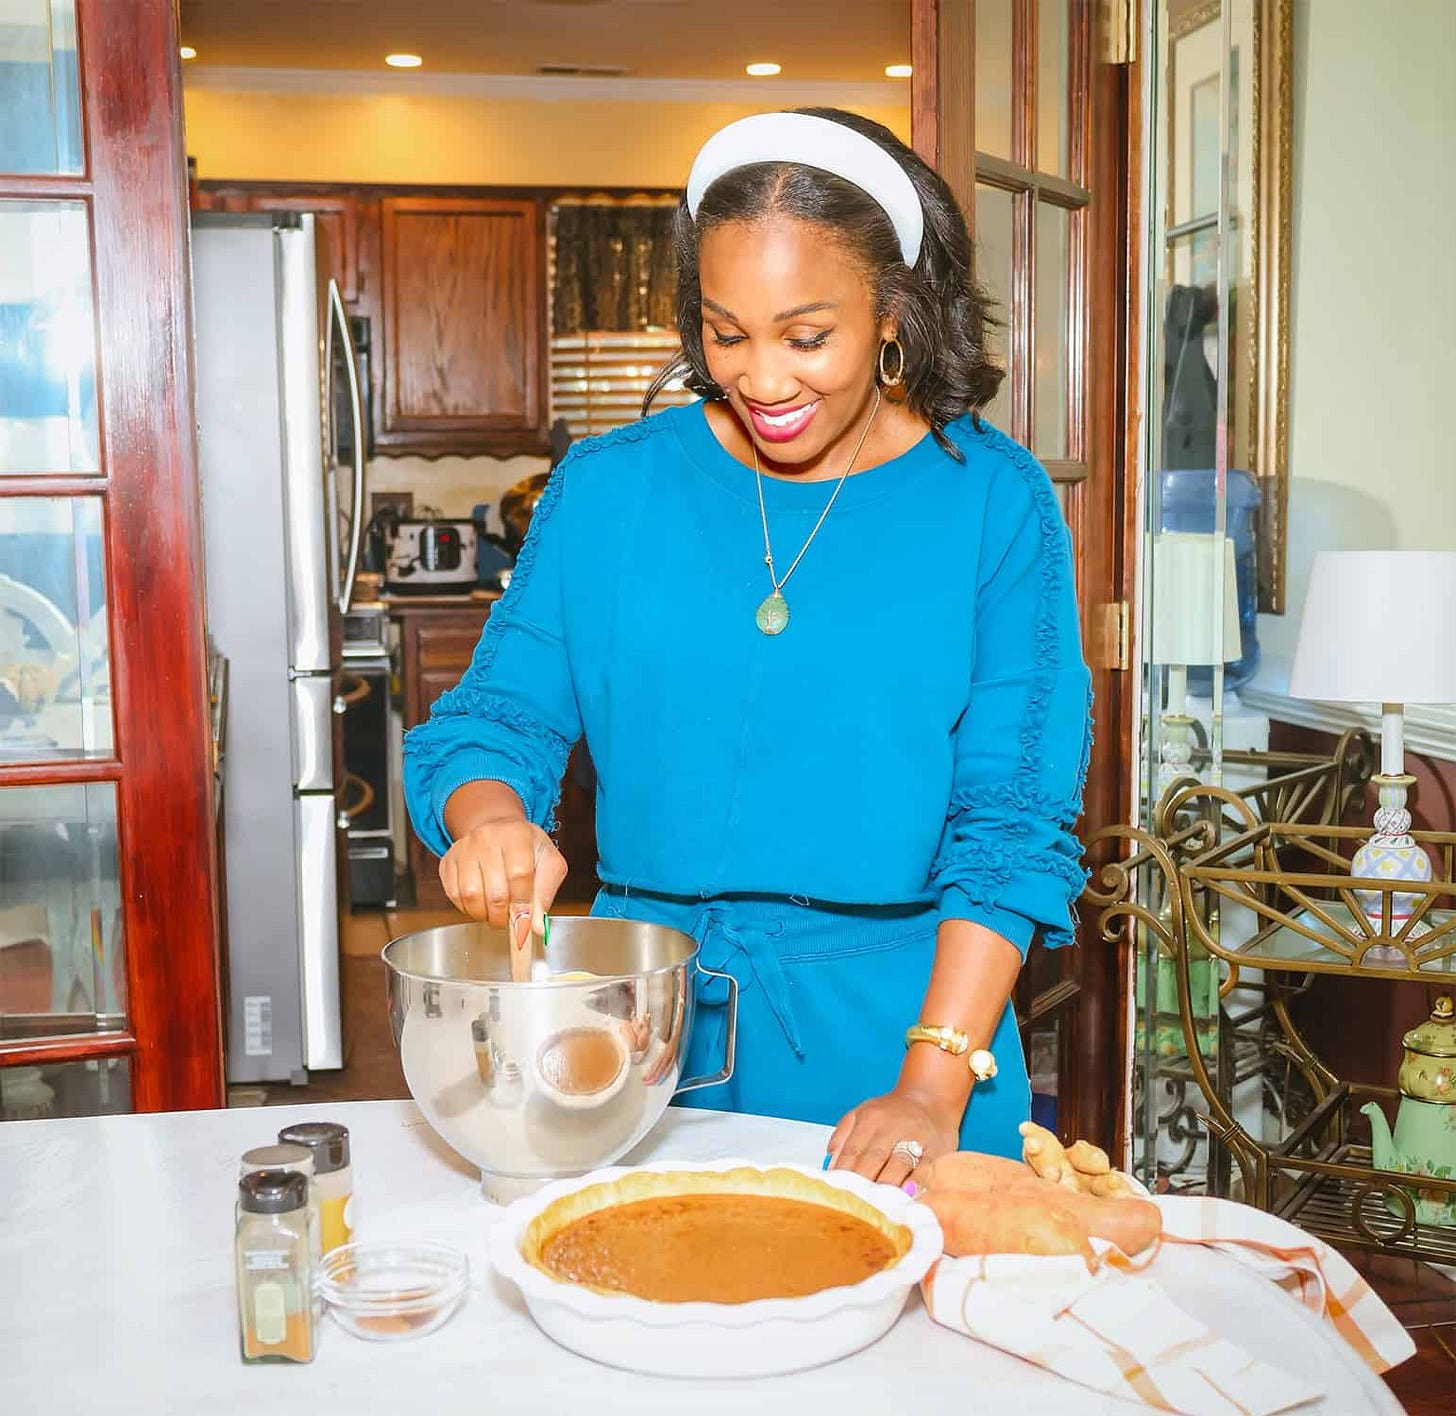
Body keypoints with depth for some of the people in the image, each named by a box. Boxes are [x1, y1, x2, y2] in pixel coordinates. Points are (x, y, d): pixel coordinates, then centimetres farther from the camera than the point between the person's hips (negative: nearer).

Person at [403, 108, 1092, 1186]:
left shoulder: (992, 501, -5)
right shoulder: (609, 489, 1)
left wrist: (935, 1081, -17)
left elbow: (1013, 821, -9)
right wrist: (488, 818, -20)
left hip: (889, 1025, -1)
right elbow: (495, 719, 3)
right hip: (645, 1022, 2)